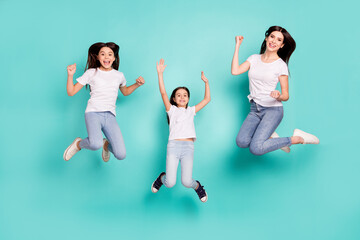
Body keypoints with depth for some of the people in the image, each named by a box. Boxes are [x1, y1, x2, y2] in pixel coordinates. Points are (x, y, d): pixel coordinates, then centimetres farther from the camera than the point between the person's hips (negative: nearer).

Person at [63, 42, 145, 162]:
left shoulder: (119, 75, 16)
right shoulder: (91, 73, 8)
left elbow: (125, 92, 36)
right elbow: (71, 92, 8)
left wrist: (137, 84, 18)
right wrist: (70, 75, -7)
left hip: (110, 116, 3)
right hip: (93, 113, -3)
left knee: (121, 155, -13)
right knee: (96, 144, -35)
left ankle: (107, 145, 23)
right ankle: (79, 144, 1)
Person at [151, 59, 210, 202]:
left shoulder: (191, 111, 22)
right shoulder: (171, 110, 14)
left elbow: (207, 99, 22)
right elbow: (163, 93, 2)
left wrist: (206, 82, 17)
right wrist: (160, 74, -4)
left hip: (188, 147, 1)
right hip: (173, 145, -1)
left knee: (186, 182, -13)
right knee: (170, 183, -10)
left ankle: (197, 186, 22)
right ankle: (162, 178, 26)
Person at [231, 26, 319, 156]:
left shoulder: (281, 65, -2)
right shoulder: (254, 58, 9)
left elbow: (286, 96, -1)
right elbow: (235, 71, -6)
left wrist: (278, 96, -25)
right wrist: (237, 46, -2)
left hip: (272, 109, -4)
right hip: (254, 109, 4)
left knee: (256, 148, -23)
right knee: (242, 142, -23)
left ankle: (297, 138, -2)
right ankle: (271, 136, 6)